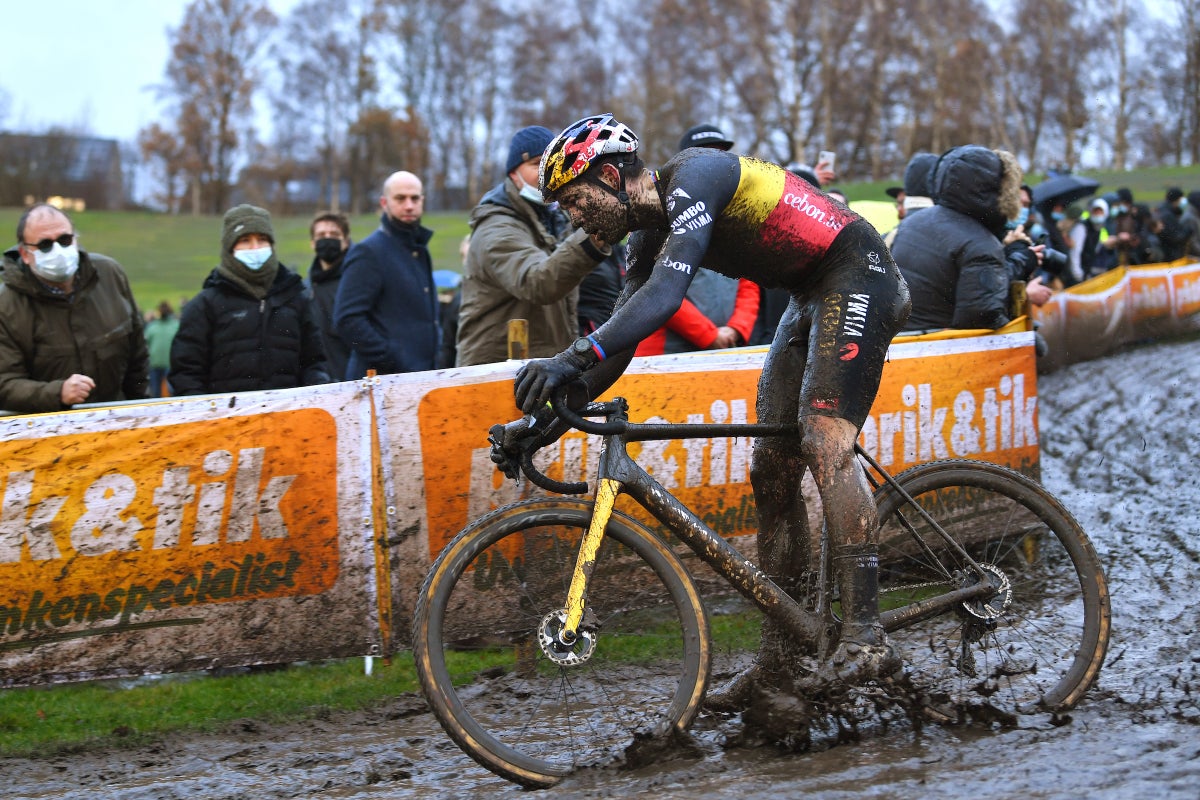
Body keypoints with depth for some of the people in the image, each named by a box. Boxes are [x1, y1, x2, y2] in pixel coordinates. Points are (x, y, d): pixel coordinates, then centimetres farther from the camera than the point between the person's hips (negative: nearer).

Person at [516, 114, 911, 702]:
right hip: (810, 299, 10)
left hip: (858, 278, -10)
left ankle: (865, 638, -29)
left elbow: (666, 295, -37)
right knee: (771, 472, 3)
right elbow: (623, 331, 7)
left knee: (824, 445, -25)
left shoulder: (693, 178, -22)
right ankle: (779, 661, 5)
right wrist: (560, 401, -7)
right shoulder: (650, 231, 7)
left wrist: (573, 359, -47)